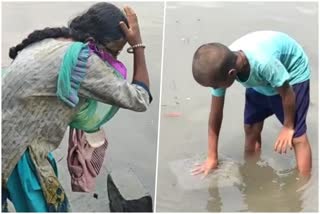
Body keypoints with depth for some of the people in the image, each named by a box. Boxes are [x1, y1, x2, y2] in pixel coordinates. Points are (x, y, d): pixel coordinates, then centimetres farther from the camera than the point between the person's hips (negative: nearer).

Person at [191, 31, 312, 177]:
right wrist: (212, 157, -9)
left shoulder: (264, 63, -46)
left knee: (297, 136, -9)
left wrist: (288, 127, -11)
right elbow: (215, 115, -15)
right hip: (260, 78, 5)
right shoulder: (220, 69, -26)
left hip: (292, 73, -5)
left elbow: (287, 94, -26)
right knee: (251, 129, 5)